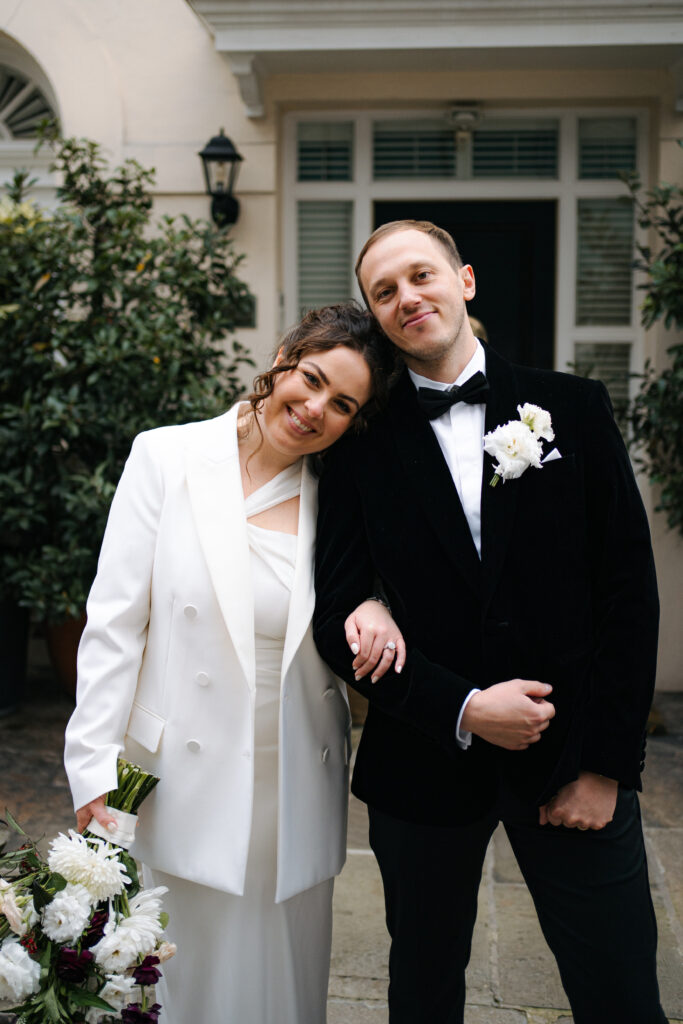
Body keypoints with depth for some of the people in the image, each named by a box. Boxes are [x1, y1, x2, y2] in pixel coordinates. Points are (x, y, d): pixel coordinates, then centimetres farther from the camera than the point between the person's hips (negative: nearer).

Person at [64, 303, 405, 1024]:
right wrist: (94, 770, -10)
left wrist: (374, 613, -13)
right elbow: (114, 621, -6)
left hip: (297, 794, 3)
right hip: (185, 785, -2)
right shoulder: (166, 457, -6)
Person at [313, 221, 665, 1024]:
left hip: (574, 760, 0)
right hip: (424, 767, 1)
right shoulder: (362, 443, -1)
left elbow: (629, 588, -2)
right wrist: (464, 709, -15)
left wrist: (608, 764, -6)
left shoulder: (574, 408, 0)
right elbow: (337, 619, -5)